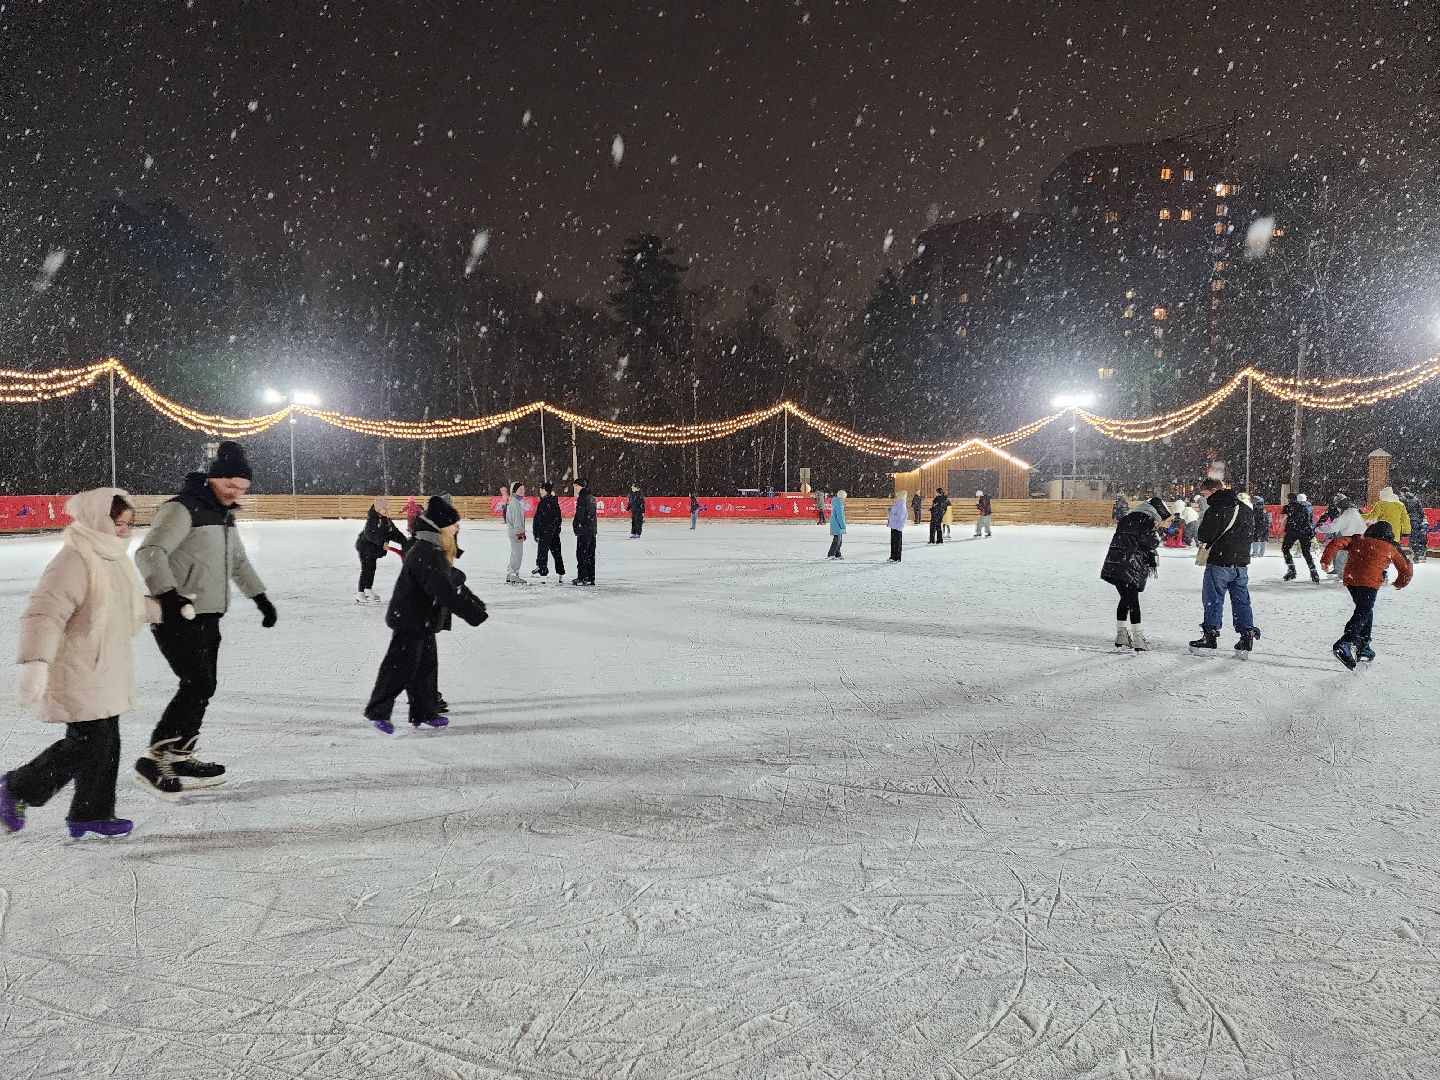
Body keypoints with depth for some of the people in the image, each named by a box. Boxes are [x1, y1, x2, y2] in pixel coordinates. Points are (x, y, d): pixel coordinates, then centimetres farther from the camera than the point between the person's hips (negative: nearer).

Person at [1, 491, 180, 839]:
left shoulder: (113, 557, 11)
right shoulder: (74, 562, -20)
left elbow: (130, 604, 28)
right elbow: (44, 614, -29)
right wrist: (35, 663, -38)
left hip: (106, 671, 9)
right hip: (78, 673, -9)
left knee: (106, 743, 12)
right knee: (87, 742, -6)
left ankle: (92, 814, 24)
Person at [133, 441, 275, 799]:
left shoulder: (224, 514, 16)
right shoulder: (183, 509, -14)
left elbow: (237, 560, 28)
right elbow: (149, 554, -25)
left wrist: (261, 598, 27)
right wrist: (168, 594, -39)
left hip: (208, 617, 9)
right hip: (178, 616, -9)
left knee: (204, 687, 10)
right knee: (197, 685, -13)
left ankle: (180, 759, 21)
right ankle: (154, 760, -5)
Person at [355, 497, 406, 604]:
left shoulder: (387, 521, 4)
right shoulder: (372, 519, -21)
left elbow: (395, 533, 3)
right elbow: (370, 534, -33)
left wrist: (403, 541, -11)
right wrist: (382, 542, -42)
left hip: (374, 548, 8)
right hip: (365, 546, -8)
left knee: (372, 568, 18)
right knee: (366, 569, -8)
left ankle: (369, 589, 33)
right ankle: (360, 594, -4)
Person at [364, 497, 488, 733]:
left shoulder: (437, 551, 8)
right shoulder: (425, 553, -25)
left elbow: (453, 579, 22)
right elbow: (443, 589, -33)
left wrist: (472, 601, 27)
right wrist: (472, 612, -33)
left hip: (425, 621, 10)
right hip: (410, 621, -10)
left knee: (427, 665, 16)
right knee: (401, 666, -1)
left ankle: (425, 713, 25)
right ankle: (377, 712, 12)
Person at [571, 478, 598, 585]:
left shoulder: (583, 498, -13)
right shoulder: (592, 498, 14)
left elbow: (580, 514, -16)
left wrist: (575, 524, -5)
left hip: (584, 529, -9)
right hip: (593, 529, 9)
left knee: (581, 553, -4)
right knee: (590, 554, 11)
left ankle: (582, 578, -5)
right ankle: (591, 578, 14)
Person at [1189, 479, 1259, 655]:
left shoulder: (1215, 510, -15)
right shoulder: (1244, 509, 10)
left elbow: (1204, 536, -17)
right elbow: (1250, 529, 18)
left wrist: (1201, 539, 5)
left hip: (1219, 562, -7)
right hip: (1242, 562, 7)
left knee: (1213, 599, 2)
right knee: (1241, 600, 11)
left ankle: (1210, 635, 6)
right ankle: (1247, 635, 8)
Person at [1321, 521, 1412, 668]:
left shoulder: (1359, 540, 20)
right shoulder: (1390, 549, 16)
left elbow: (1338, 542, 4)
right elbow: (1406, 569, 25)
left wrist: (1326, 560, 3)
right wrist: (1400, 583, 43)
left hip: (1350, 579, 5)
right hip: (1369, 583, -4)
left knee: (1366, 611, 22)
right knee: (1362, 614, -10)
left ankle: (1362, 647, 24)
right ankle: (1344, 644, -32)